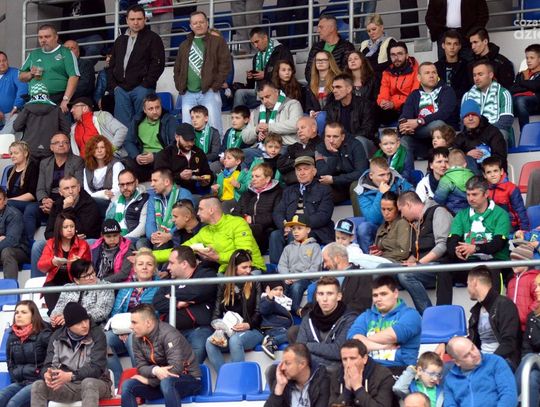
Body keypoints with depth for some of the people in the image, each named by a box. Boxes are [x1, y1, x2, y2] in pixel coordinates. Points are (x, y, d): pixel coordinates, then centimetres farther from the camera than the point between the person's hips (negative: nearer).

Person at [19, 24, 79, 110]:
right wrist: (30, 74, 2)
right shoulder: (33, 55, 20)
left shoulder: (66, 53, 3)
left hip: (58, 101, -4)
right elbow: (21, 77, 26)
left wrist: (65, 100, -16)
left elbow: (73, 77, -7)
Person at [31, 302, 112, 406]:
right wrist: (47, 375, -29)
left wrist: (70, 376, -34)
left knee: (88, 383, -38)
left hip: (96, 384, -4)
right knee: (38, 386, -18)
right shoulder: (57, 336, 2)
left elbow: (97, 368, -19)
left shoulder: (97, 334, -10)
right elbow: (48, 364, -2)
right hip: (68, 386, 4)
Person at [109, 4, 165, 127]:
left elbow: (158, 64, -6)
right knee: (122, 125, 2)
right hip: (121, 88, 5)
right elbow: (112, 65, 23)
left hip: (142, 88, -5)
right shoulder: (120, 40, 20)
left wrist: (146, 84, -12)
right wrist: (114, 85, 9)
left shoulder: (152, 39, 2)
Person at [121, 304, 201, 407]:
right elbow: (141, 367, -4)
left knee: (166, 382, -40)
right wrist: (155, 370, -29)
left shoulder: (169, 335, -23)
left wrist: (148, 381, -20)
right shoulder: (138, 338, -2)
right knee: (128, 385, -14)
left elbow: (175, 369, -31)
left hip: (188, 379, -7)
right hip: (159, 380, 7)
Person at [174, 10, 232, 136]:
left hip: (209, 92, -5)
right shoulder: (185, 45, 20)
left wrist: (215, 85, -9)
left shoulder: (217, 42, 5)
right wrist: (180, 87, 8)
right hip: (188, 94, 5)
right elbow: (177, 68, 23)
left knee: (213, 128, -8)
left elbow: (225, 64, -3)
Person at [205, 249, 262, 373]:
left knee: (235, 340, -36)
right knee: (210, 342, -28)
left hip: (252, 331, -3)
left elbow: (259, 311, 0)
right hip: (227, 331, 3)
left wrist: (248, 325, -18)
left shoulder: (255, 284, 7)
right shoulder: (224, 286, 14)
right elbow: (217, 311, 11)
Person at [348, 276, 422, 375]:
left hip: (398, 368, -3)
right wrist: (382, 346, -7)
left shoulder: (409, 314, 9)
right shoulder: (366, 316, 23)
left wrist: (364, 340, 7)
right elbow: (353, 337, 4)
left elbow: (391, 336, -9)